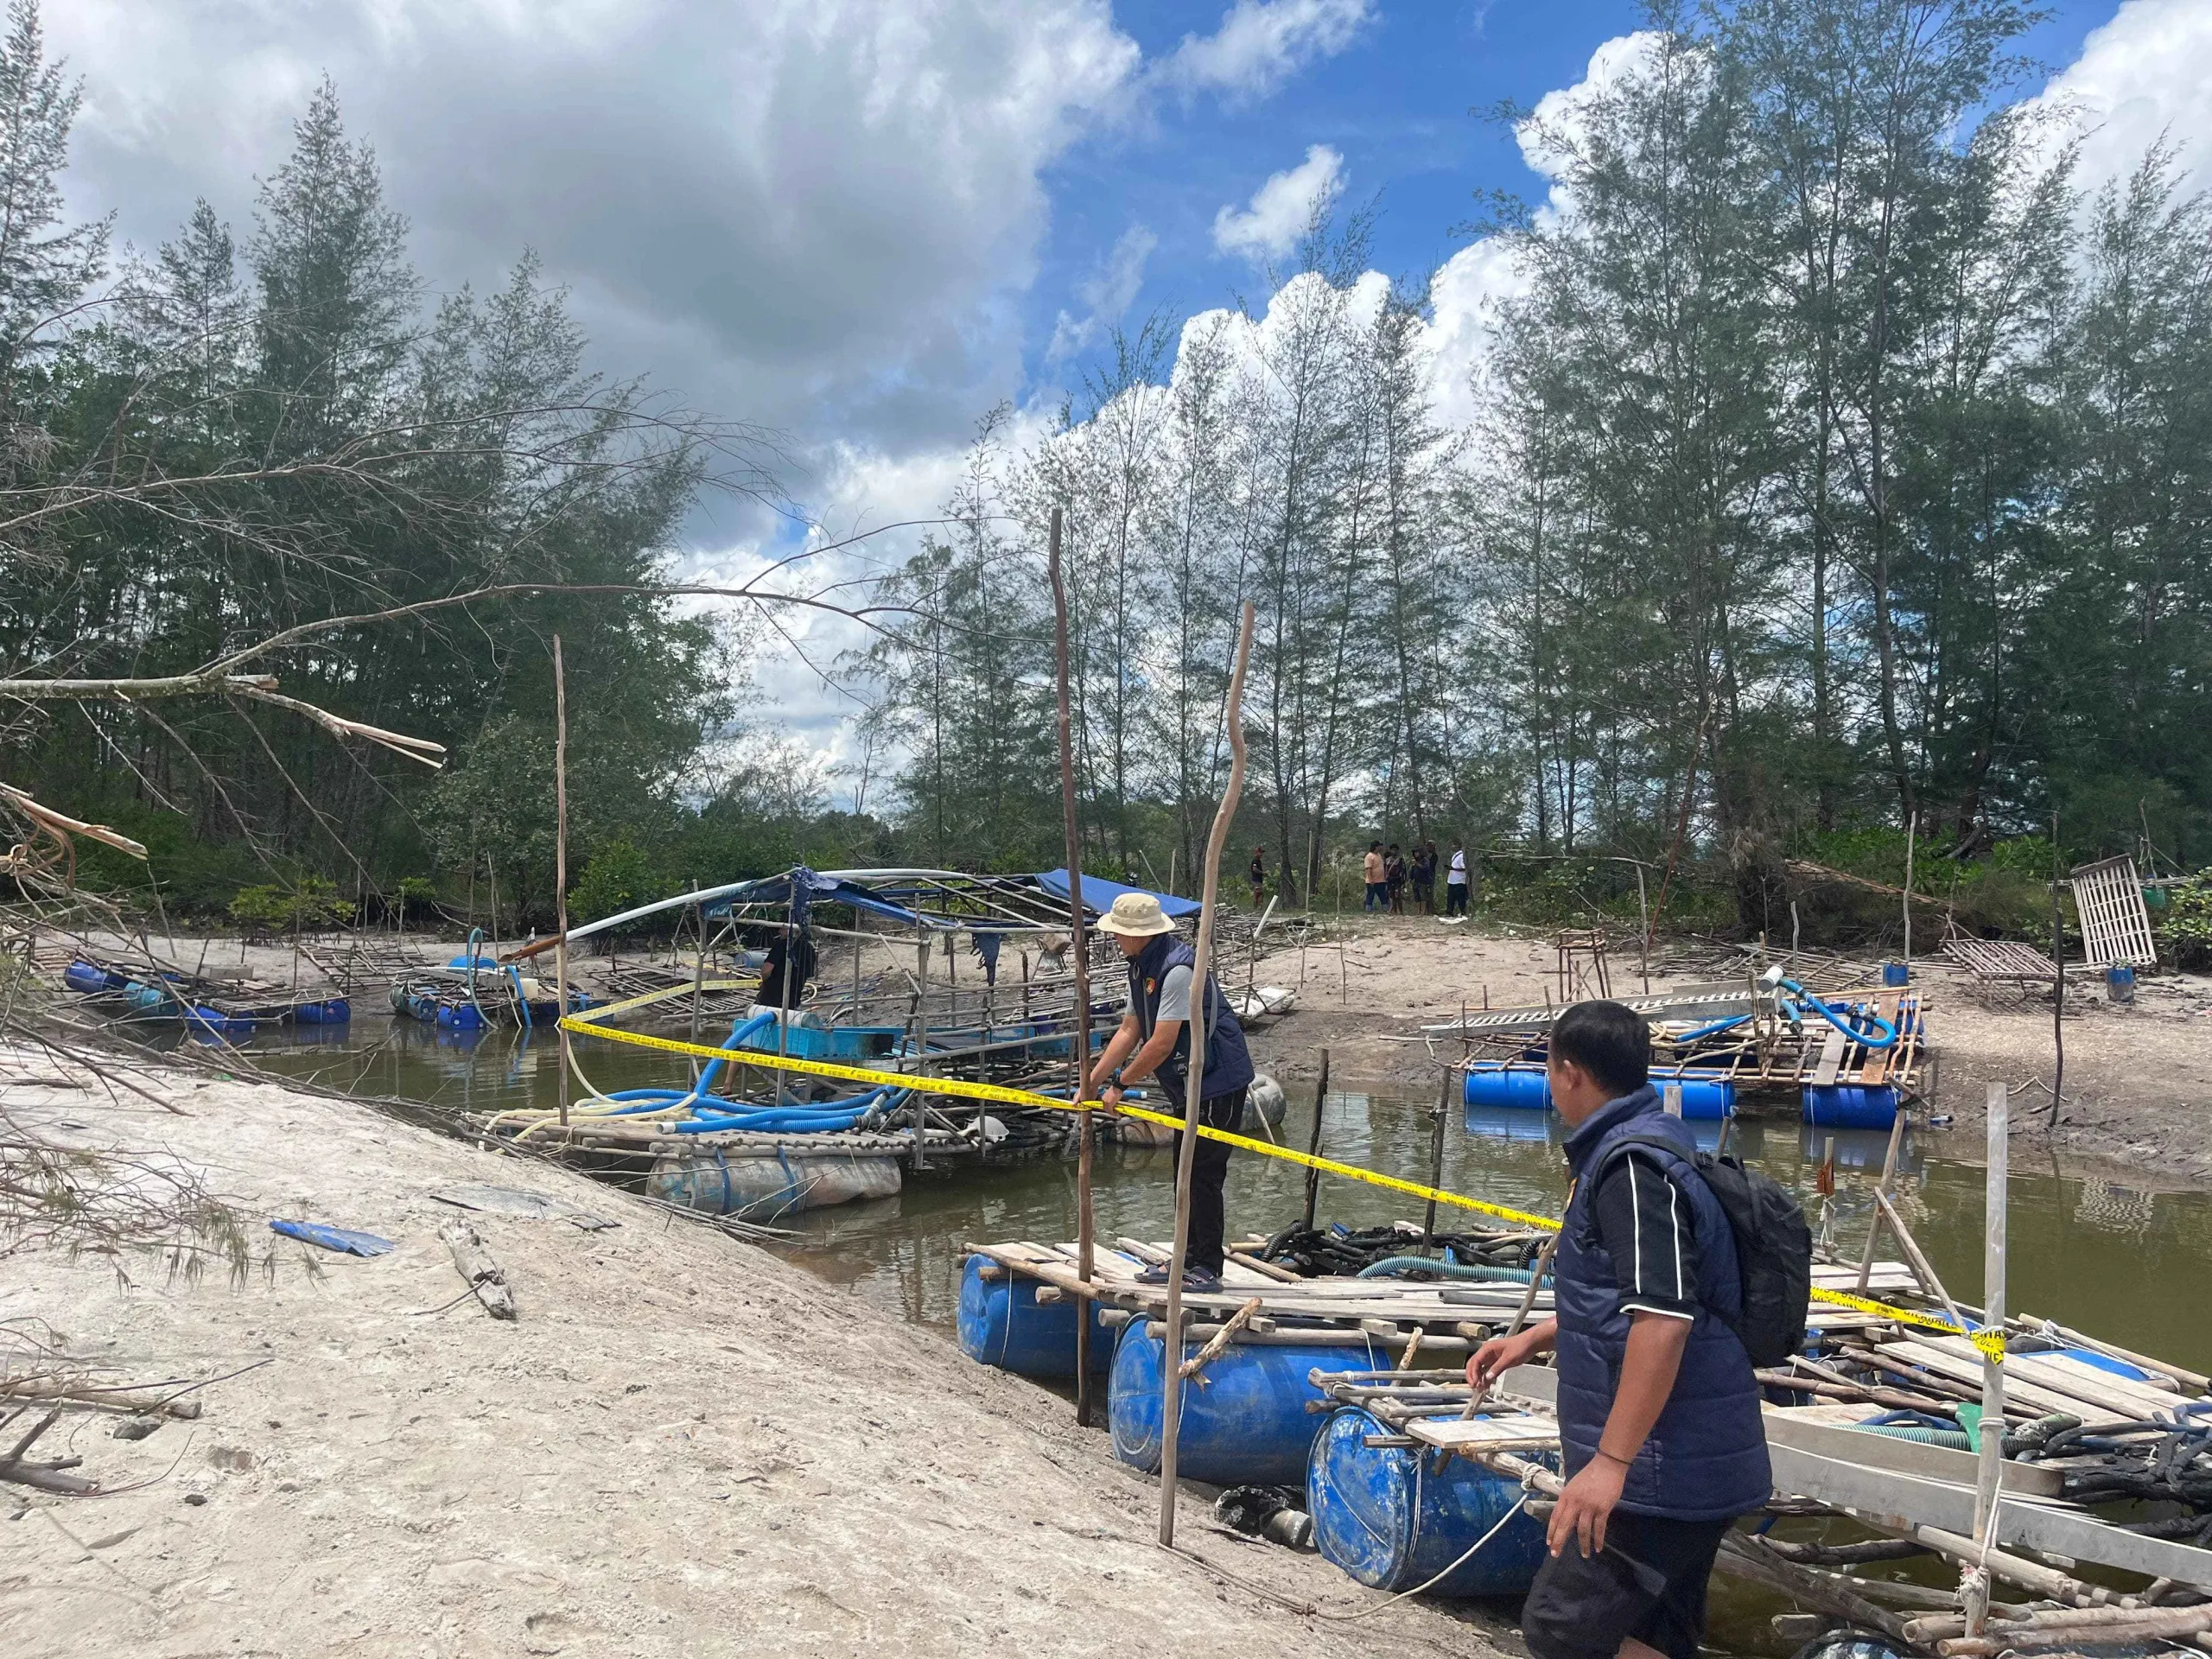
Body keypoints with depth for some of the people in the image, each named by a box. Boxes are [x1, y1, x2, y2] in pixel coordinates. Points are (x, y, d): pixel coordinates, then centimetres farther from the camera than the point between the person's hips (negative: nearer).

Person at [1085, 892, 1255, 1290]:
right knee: (1186, 1174, 15)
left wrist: (1119, 1083, -15)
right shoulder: (1142, 967, 7)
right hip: (1188, 1086, 10)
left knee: (1203, 1176, -5)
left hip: (1217, 1085, -10)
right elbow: (1128, 1031, 10)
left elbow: (1162, 1044, -26)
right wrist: (1091, 1083, 6)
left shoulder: (1178, 970, -25)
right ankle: (1187, 1260, 25)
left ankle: (1207, 1269, 4)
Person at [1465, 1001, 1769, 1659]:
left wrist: (1611, 1460, -27)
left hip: (1661, 1467, -10)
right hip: (1691, 1460, 10)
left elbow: (1663, 1319, -28)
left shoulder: (1631, 1163, -19)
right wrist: (1535, 1338, 25)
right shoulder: (1641, 1147, 13)